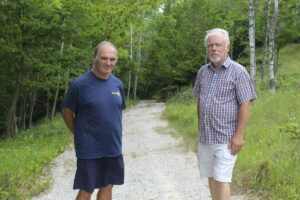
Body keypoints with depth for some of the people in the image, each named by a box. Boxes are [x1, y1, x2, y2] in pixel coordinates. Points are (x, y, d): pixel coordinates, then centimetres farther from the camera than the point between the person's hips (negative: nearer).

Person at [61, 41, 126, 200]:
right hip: (89, 150, -5)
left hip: (114, 148, 5)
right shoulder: (80, 83, -12)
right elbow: (66, 111, -4)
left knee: (107, 187, 15)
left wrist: (112, 134, 14)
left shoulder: (118, 84, 4)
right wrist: (80, 135, 1)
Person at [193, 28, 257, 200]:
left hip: (226, 137, -6)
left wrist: (239, 135, -17)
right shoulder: (203, 71, 8)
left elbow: (246, 105, -13)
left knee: (222, 179, -5)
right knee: (211, 177, 13)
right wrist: (200, 126, 14)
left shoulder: (238, 71, -9)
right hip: (205, 136, 6)